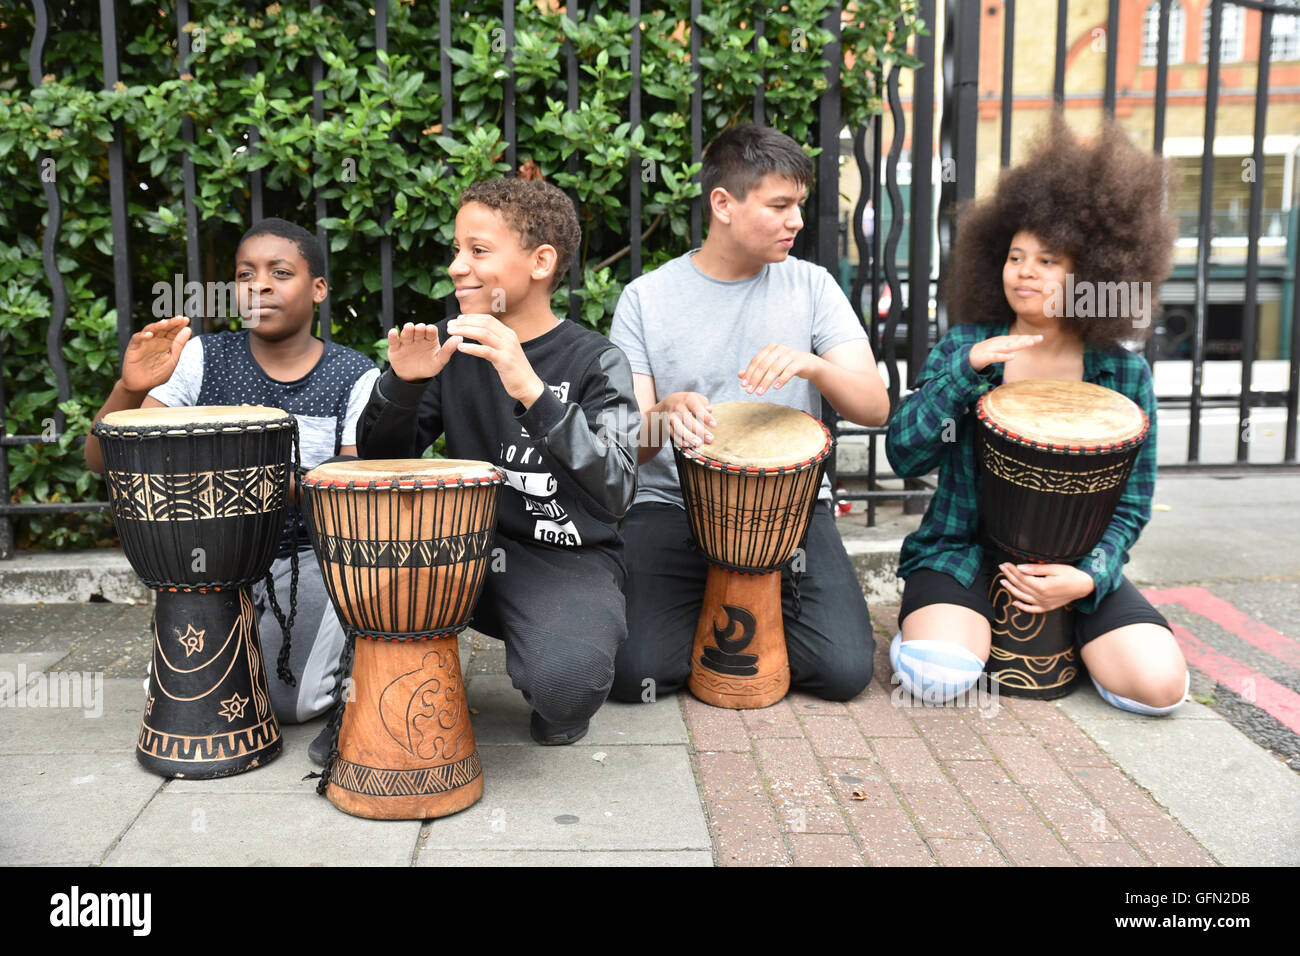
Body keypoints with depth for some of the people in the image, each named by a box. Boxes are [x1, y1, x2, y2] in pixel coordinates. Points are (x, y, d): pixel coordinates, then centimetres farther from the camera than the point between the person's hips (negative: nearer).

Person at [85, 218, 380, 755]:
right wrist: (130, 389, -27)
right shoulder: (203, 360, -2)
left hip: (313, 557, -2)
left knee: (291, 701, -21)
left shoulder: (356, 378, -6)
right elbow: (102, 461, -6)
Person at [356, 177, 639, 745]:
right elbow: (381, 459, 5)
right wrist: (404, 383, -15)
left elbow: (615, 493, -24)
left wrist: (532, 391, -34)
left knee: (566, 685, -33)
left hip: (567, 561, -4)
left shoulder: (594, 361, -10)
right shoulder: (452, 344, 4)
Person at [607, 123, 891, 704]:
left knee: (845, 670, -16)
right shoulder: (645, 298, 0)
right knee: (635, 672, -21)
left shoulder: (811, 286, 5)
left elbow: (875, 408, -3)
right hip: (673, 506, -1)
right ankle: (708, 617, 13)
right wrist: (663, 416, -28)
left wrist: (812, 364, -24)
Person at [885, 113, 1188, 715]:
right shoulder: (964, 347, -2)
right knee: (935, 677, -27)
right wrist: (967, 368, -22)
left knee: (1159, 685, -17)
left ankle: (1067, 629, 13)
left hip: (1073, 559, 2)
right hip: (964, 547, -1)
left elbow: (1131, 501, 0)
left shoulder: (1123, 374, -1)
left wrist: (1088, 576, -18)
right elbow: (904, 456, -12)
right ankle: (942, 620, 8)